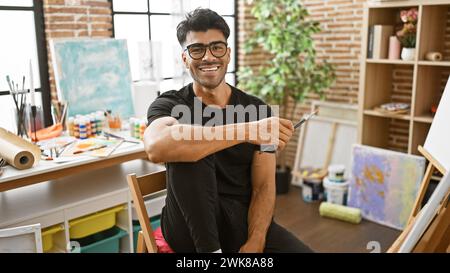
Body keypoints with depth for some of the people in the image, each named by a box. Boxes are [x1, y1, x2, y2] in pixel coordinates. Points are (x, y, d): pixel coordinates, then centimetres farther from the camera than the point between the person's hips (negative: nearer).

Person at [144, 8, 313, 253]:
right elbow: (156, 147, -29)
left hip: (244, 222, 1)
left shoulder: (256, 109, 4)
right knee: (186, 149, -28)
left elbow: (264, 186, -2)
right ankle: (210, 249, -19)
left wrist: (254, 243, -19)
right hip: (191, 228, -1)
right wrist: (246, 131, -35)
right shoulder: (170, 104, -3)